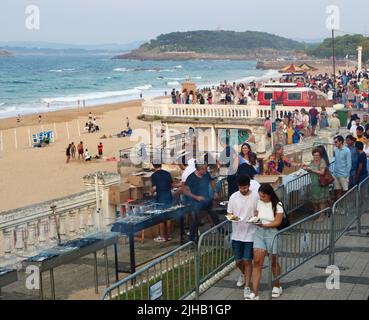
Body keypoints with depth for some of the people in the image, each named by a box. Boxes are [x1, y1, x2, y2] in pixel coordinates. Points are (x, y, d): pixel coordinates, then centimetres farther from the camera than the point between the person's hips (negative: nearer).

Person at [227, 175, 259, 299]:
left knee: (247, 261, -3)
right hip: (237, 234, 3)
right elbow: (229, 213, 5)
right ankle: (244, 274, 46)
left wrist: (255, 217, -22)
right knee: (238, 261, 13)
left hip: (250, 234, -3)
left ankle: (247, 287, 9)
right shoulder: (233, 197, -2)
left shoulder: (256, 196, -9)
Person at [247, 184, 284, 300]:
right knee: (257, 262, -5)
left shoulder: (277, 205, -10)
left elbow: (277, 222, -14)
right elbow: (257, 215, 10)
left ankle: (277, 286, 36)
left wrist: (264, 225, -23)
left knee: (274, 261, 13)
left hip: (272, 233, -3)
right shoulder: (259, 202, 3)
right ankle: (255, 293, -5)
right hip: (259, 233, 3)